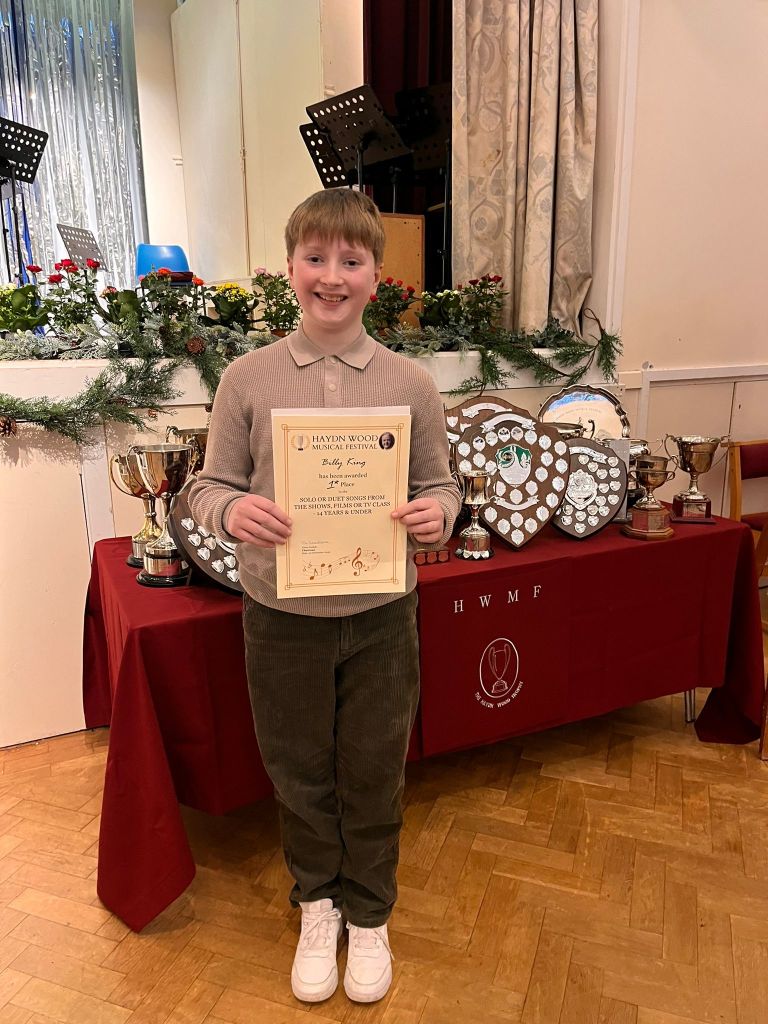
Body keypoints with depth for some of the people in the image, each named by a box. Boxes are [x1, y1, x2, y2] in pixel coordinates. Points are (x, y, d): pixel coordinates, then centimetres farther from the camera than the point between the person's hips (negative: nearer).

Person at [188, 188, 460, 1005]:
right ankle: (317, 900, 49)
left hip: (381, 615, 0)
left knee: (373, 775, 17)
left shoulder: (410, 384, -4)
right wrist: (231, 511, -22)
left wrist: (437, 513, -19)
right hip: (282, 615, 1)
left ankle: (369, 914, 46)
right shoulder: (246, 379, -5)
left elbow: (439, 483, 3)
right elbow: (209, 486, 0)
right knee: (298, 770, 19)